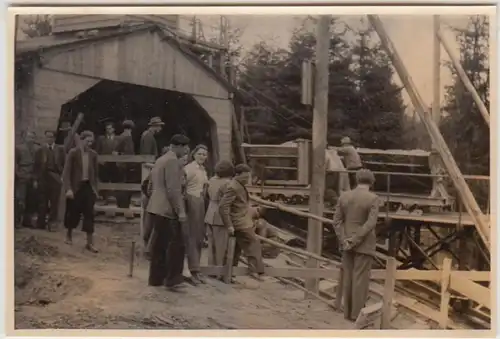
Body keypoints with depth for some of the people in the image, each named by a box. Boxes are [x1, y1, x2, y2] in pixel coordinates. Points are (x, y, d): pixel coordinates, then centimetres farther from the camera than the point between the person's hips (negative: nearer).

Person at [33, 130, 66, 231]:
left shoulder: (60, 149, 7)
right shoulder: (40, 150, 8)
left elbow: (64, 164, 3)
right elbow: (36, 166, 5)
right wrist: (36, 179, -3)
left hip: (56, 178, -1)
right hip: (43, 178, 1)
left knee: (54, 202, -2)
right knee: (42, 202, 3)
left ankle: (52, 223, 2)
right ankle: (41, 223, 10)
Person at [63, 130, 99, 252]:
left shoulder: (93, 154, 3)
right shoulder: (73, 153, -8)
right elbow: (67, 172, -10)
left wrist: (95, 188, 9)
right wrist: (68, 188, -18)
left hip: (88, 186, 3)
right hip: (76, 186, -3)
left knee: (89, 214, -3)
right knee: (74, 213, 7)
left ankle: (89, 243, -1)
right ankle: (69, 234, 34)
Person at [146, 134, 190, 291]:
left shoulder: (160, 160, 19)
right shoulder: (172, 160, -12)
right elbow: (173, 189, -18)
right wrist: (180, 210, -17)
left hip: (156, 208, 10)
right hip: (167, 210, -10)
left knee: (159, 244, 12)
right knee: (176, 244, -7)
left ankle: (156, 278, 16)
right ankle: (173, 279, -6)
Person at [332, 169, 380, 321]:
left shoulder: (344, 196, 2)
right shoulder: (373, 198, -12)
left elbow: (337, 221, -2)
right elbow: (370, 224, -20)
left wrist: (344, 241, -7)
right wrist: (354, 241, -16)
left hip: (347, 243, 4)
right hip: (364, 244, -4)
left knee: (348, 277, 9)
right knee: (361, 278, 0)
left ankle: (348, 312, 13)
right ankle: (357, 313, 2)